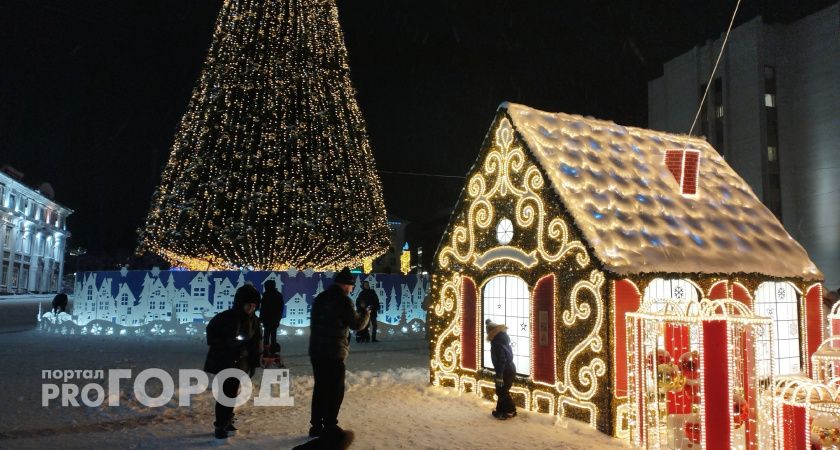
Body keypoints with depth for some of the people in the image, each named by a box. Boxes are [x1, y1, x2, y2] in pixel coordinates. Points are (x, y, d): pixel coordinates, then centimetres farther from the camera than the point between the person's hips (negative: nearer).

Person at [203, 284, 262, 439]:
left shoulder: (253, 321, 0)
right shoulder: (225, 317, -15)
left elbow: (256, 343, 7)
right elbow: (211, 334, -5)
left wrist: (253, 363, 6)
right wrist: (227, 343, -18)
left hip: (240, 362, 4)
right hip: (223, 361, -4)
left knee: (233, 392, 10)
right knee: (224, 393, -6)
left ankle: (227, 421, 25)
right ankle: (220, 425, 4)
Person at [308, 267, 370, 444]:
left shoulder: (319, 298, 11)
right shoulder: (343, 300, -13)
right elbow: (357, 324, -6)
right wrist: (366, 313, 11)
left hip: (316, 350, 8)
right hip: (334, 353, -7)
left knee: (320, 388, 15)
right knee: (335, 391, 1)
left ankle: (316, 426, 21)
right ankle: (330, 429, 5)